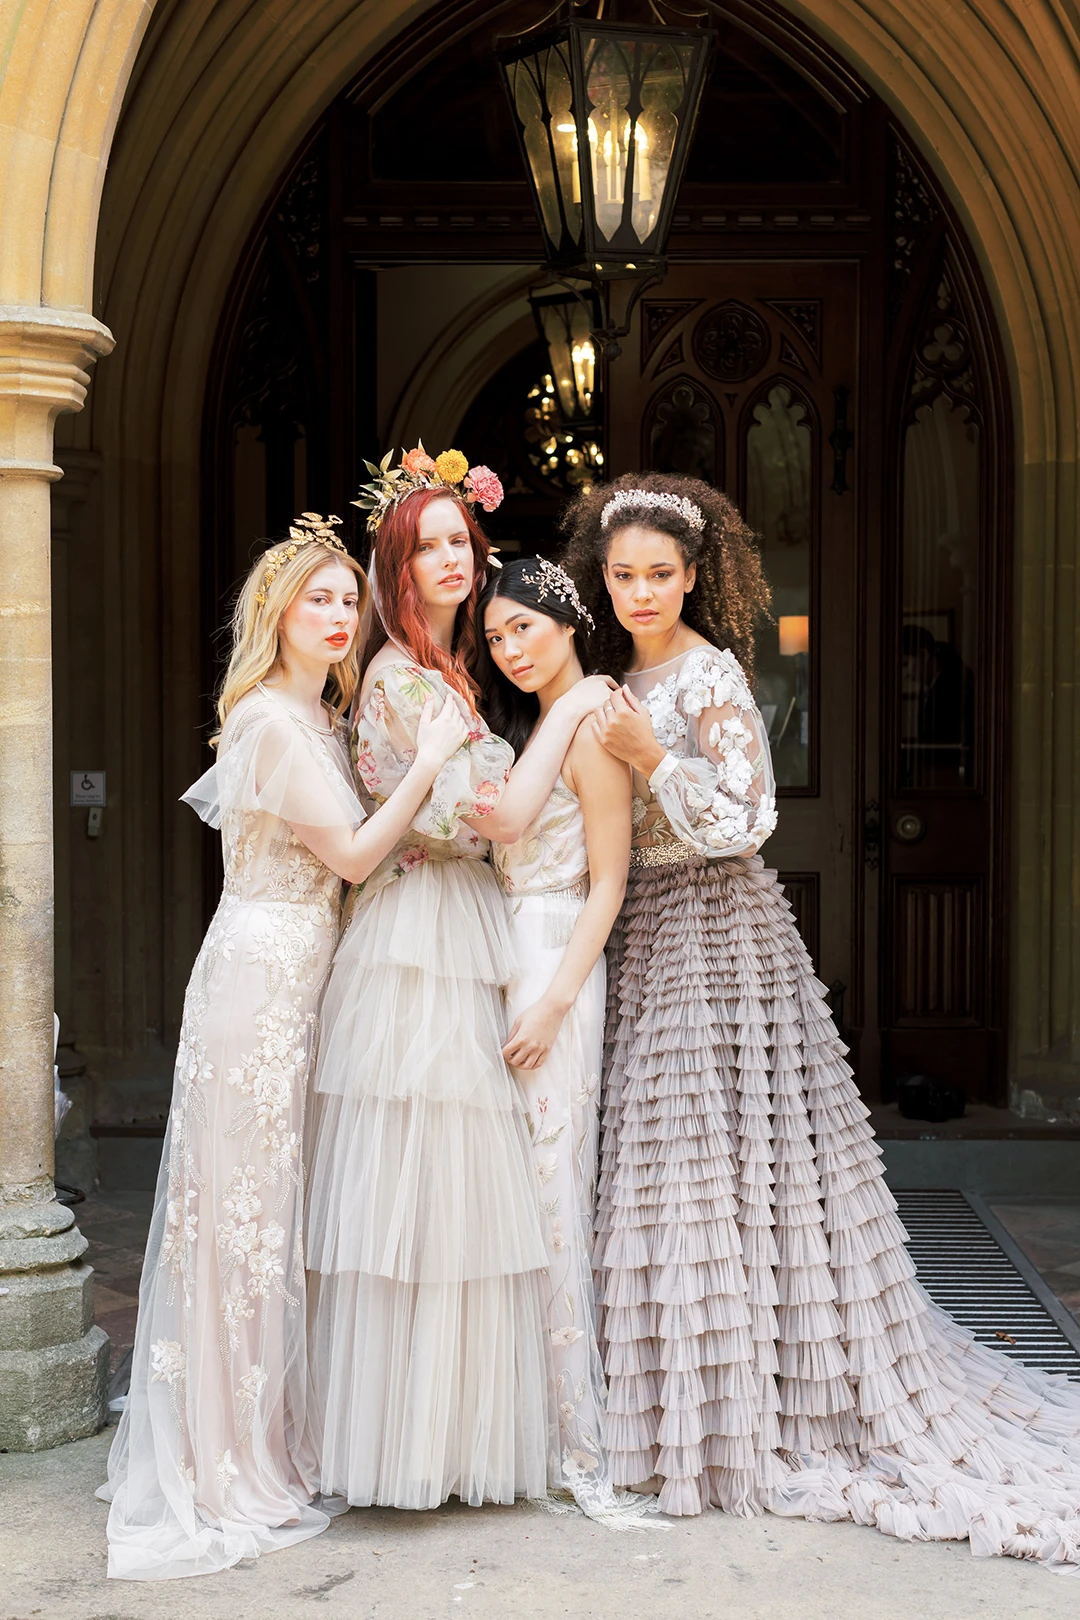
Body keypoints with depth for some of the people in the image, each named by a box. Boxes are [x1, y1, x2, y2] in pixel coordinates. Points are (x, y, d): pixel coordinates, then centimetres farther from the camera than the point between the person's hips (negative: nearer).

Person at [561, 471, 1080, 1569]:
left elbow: (743, 822, -16)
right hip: (651, 938, 8)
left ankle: (742, 1422, 3)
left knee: (713, 1163, -7)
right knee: (670, 1162, 9)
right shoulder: (626, 676, 14)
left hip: (713, 938, -8)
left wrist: (654, 757, -24)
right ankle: (694, 1410, 18)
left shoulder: (709, 676, -11)